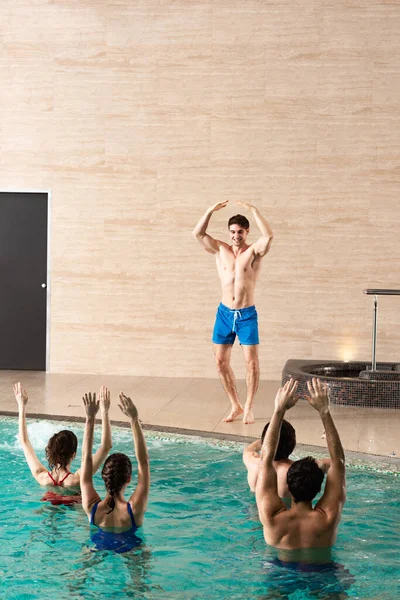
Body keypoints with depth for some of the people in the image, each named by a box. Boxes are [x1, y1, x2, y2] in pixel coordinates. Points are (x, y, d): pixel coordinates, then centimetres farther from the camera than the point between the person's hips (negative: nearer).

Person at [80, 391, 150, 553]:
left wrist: (90, 419, -18)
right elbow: (143, 461, -28)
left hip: (97, 550, 3)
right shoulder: (135, 509, -31)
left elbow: (86, 458, -19)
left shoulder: (91, 507, -25)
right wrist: (134, 420, -31)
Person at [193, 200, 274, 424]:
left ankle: (249, 408, 11)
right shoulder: (220, 250, 6)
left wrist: (254, 210, -24)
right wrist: (210, 211, -14)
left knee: (252, 362, -3)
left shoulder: (254, 251, -4)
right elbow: (198, 233, -4)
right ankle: (235, 406, 18)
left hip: (247, 315, -3)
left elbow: (269, 236, -24)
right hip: (225, 313, 4)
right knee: (221, 361, 5)